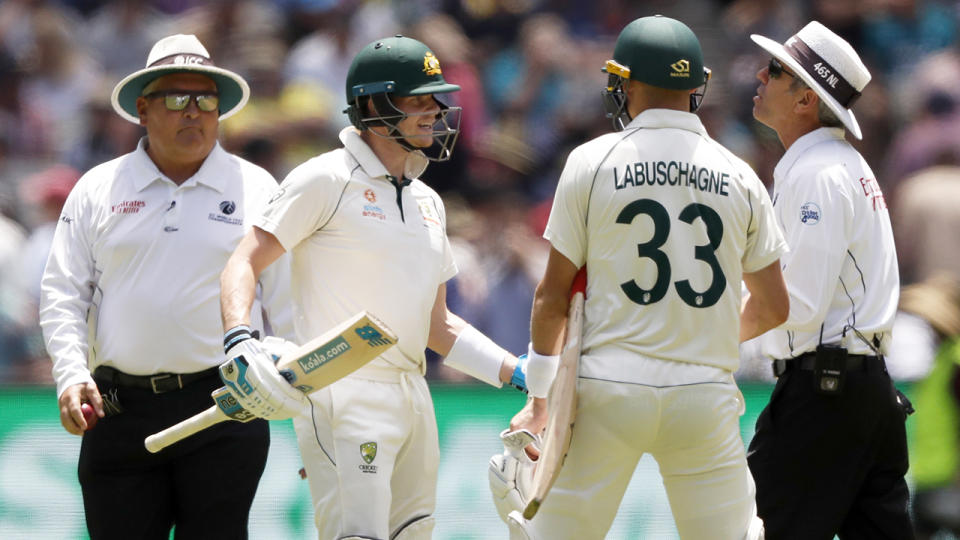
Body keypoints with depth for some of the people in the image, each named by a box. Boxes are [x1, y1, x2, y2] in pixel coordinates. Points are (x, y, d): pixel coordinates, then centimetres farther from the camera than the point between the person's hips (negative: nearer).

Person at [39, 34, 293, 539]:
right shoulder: (97, 189, 10)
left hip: (225, 413, -1)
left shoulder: (255, 189, 8)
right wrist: (71, 375, -7)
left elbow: (287, 306, 8)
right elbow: (62, 294, 10)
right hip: (119, 411, 1)